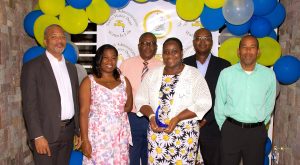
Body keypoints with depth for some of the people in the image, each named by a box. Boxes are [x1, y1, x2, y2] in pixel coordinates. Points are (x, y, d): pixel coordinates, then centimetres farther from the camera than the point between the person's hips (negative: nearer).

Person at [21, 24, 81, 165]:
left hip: (68, 131, 5)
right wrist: (37, 136, -17)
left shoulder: (71, 68, 12)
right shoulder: (32, 67, -6)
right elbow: (29, 104, -11)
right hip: (46, 132, -5)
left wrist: (78, 131, 12)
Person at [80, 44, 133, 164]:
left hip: (120, 136, 3)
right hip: (98, 136, -3)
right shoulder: (89, 82, -1)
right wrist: (84, 140, -11)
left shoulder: (124, 81, 9)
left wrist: (118, 113, 0)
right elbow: (84, 112, -6)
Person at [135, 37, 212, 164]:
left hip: (185, 133, -2)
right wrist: (151, 116, -12)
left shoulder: (194, 75, -3)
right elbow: (140, 99, 7)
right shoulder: (152, 74, 7)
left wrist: (177, 118, -18)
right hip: (156, 132, 3)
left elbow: (203, 103, -10)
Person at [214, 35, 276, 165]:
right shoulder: (226, 73, -5)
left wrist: (259, 126, 9)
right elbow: (219, 104, 2)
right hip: (231, 130, -1)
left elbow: (269, 105, 7)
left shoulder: (269, 74, -2)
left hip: (257, 132, 1)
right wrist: (224, 127, 6)